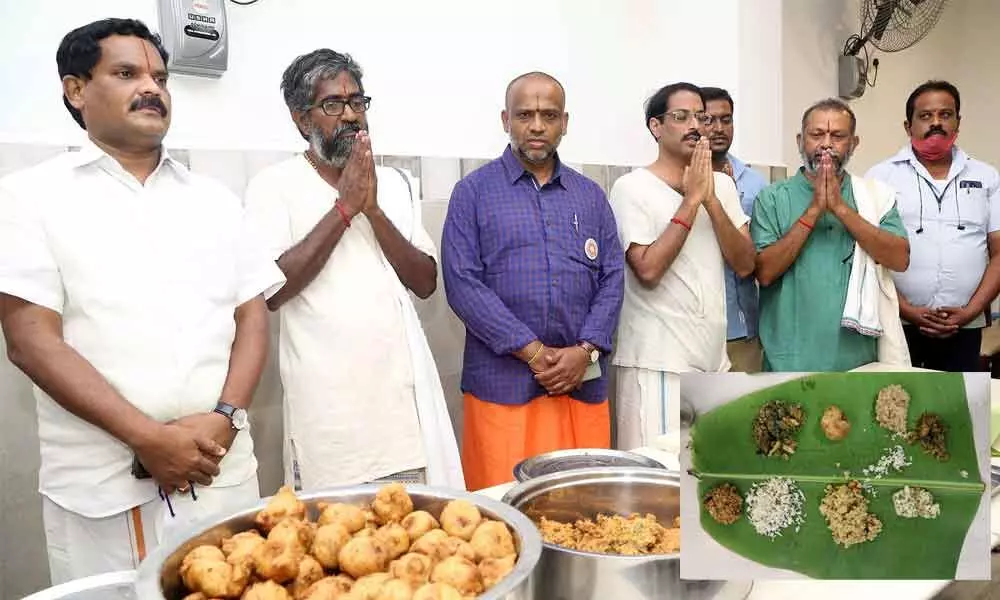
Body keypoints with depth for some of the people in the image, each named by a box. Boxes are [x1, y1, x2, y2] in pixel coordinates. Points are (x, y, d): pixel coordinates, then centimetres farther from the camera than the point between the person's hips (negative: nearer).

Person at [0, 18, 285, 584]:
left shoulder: (215, 199, 11)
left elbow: (252, 318, 7)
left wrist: (225, 418, -9)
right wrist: (147, 436, -14)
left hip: (224, 470, 3)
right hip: (102, 487, -3)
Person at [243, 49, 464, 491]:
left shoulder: (394, 183, 10)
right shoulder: (274, 185, -2)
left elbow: (426, 282, 3)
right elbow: (272, 289, -14)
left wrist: (374, 209, -10)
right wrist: (344, 207, -13)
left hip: (405, 389, 4)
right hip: (327, 402, -4)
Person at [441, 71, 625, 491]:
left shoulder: (590, 196, 14)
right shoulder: (473, 192, 2)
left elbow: (612, 278, 9)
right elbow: (462, 283, -7)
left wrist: (585, 351, -7)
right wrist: (533, 352, -12)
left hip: (583, 381, 3)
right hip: (503, 384, -3)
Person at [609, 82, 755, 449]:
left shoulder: (722, 184, 10)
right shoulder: (632, 188, -7)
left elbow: (744, 264, 1)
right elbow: (648, 270, -18)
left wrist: (710, 199, -11)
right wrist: (691, 200, -16)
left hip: (714, 358, 6)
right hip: (657, 363, -6)